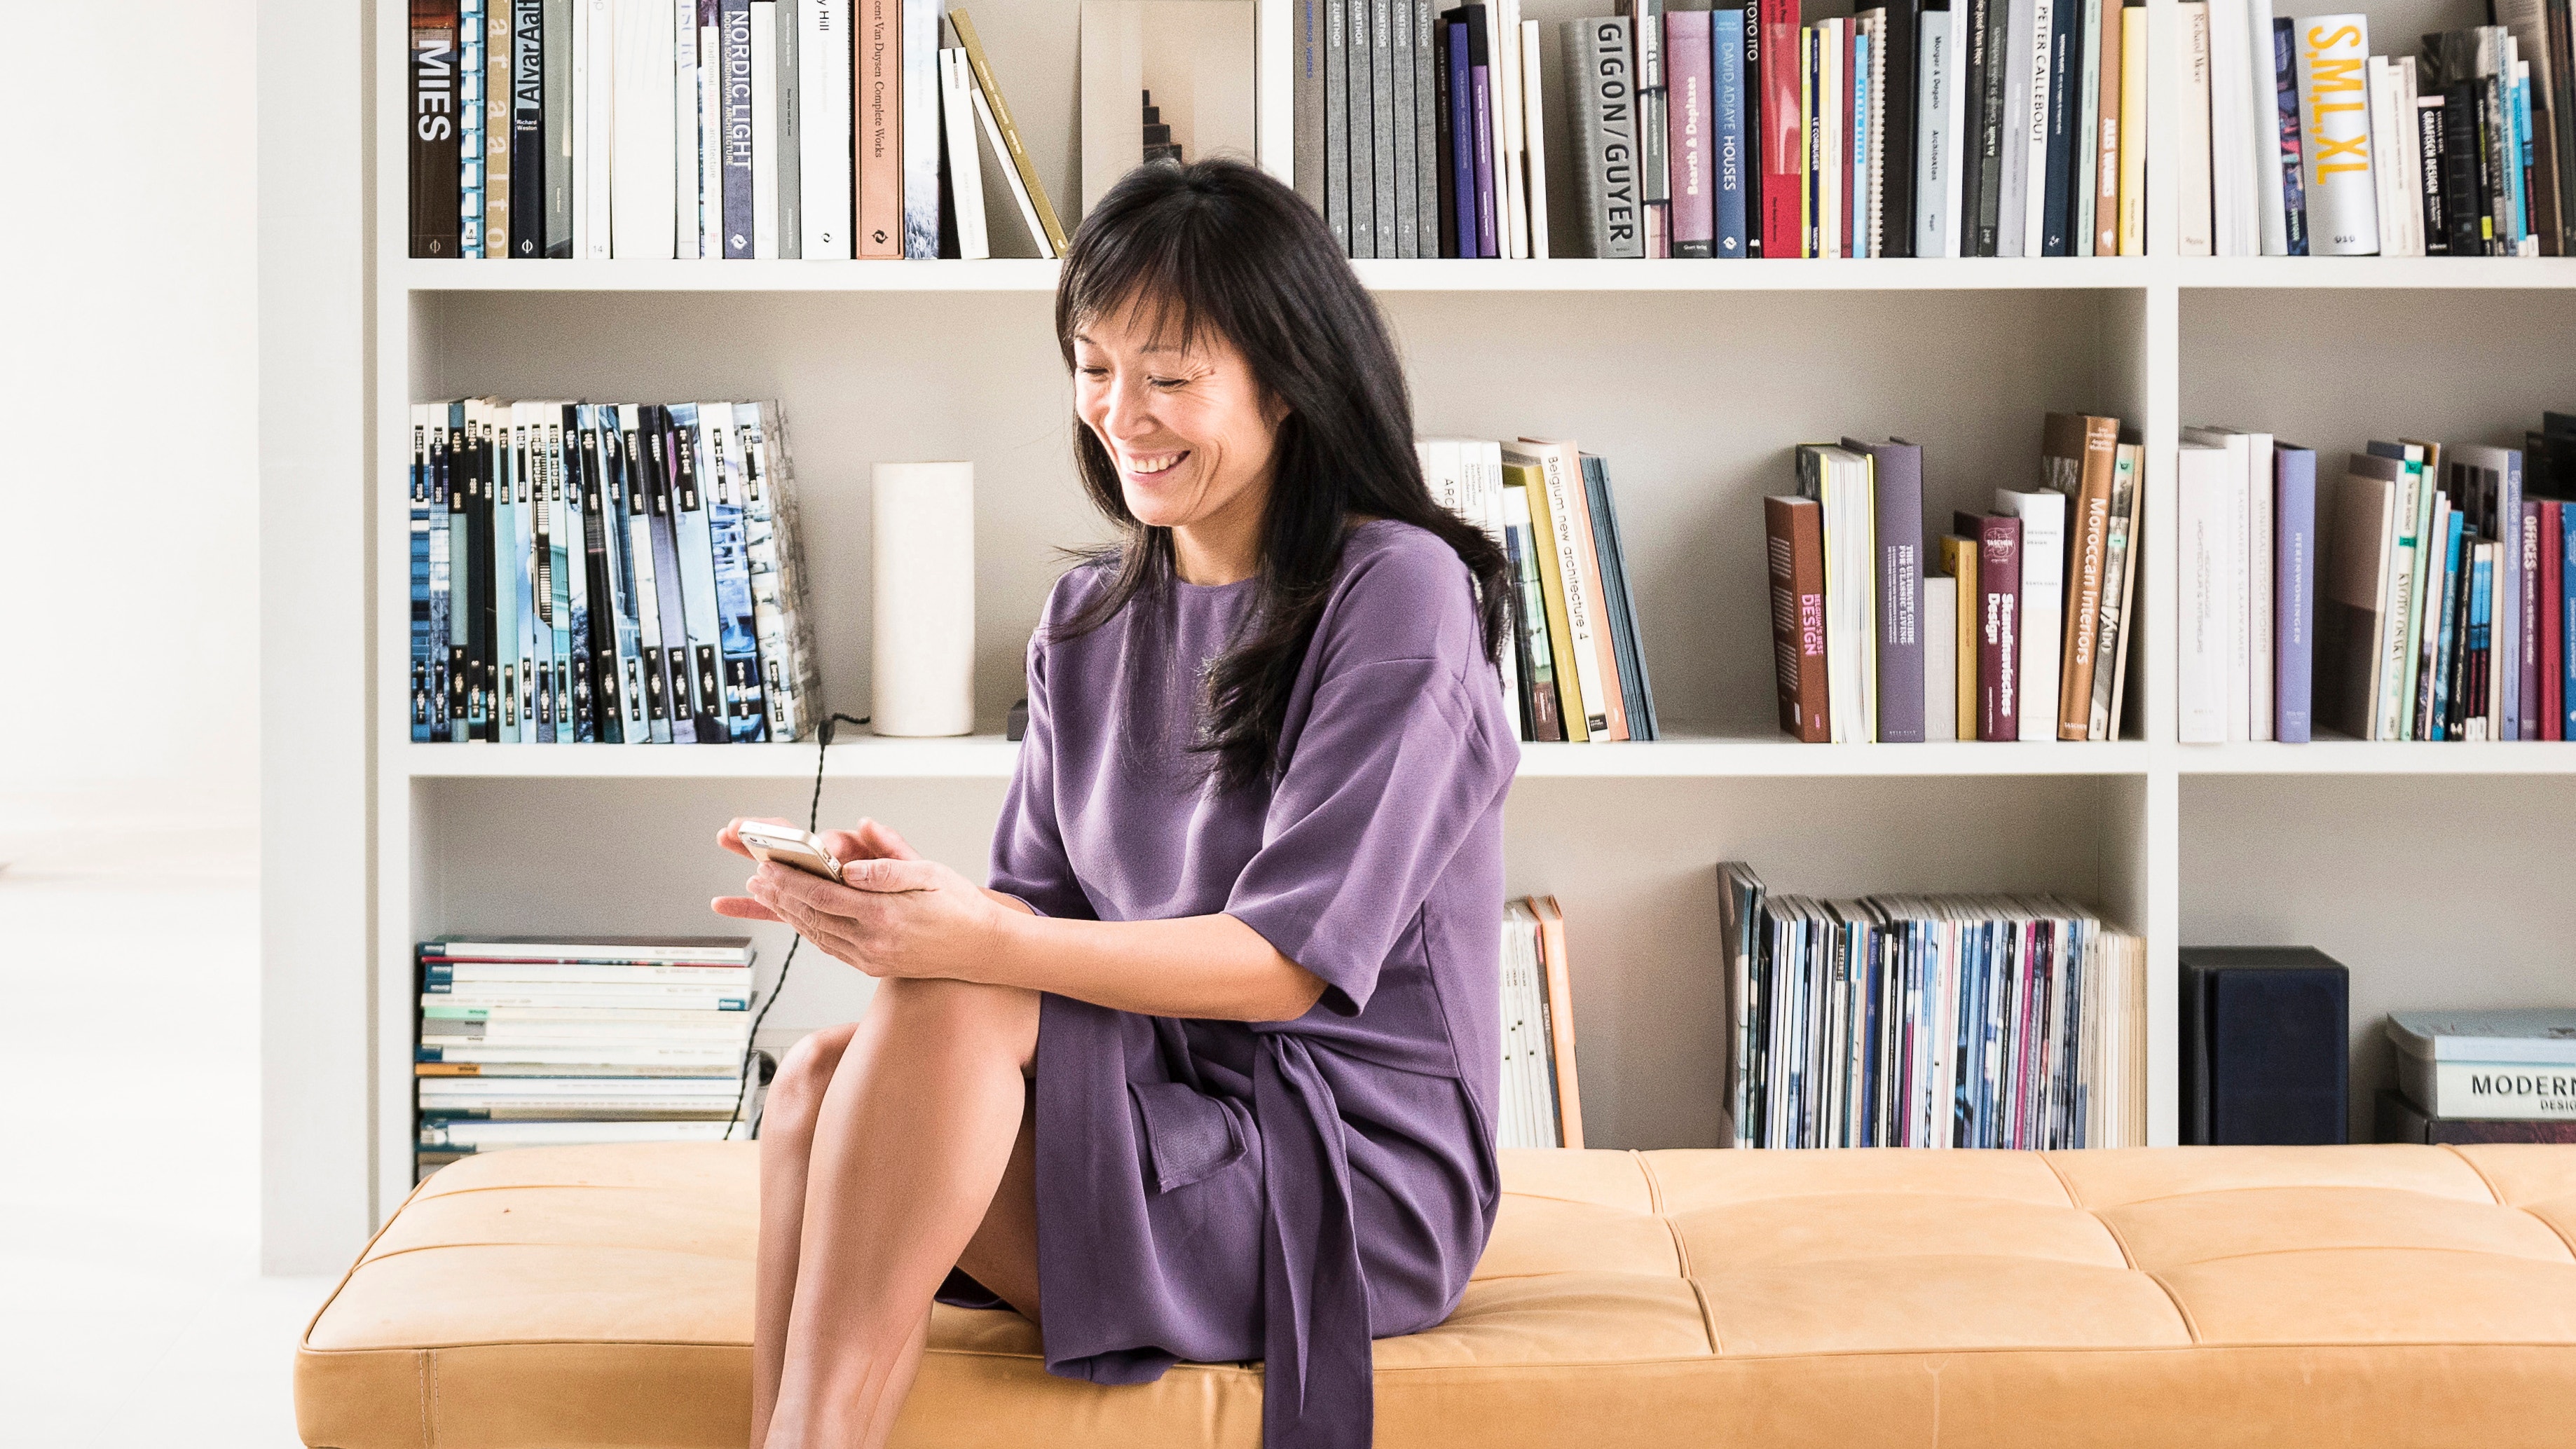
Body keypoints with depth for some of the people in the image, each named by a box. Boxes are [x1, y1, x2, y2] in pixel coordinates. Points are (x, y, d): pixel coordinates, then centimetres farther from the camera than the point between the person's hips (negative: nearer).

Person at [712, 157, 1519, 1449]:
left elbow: (1287, 963, -16)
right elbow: (1043, 913, 9)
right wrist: (909, 899, -14)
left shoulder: (1398, 593, -8)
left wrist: (977, 942, -27)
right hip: (1148, 1112, 6)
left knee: (943, 1006, -27)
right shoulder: (1089, 618, 14)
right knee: (820, 1077, -24)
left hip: (1359, 1173, -6)